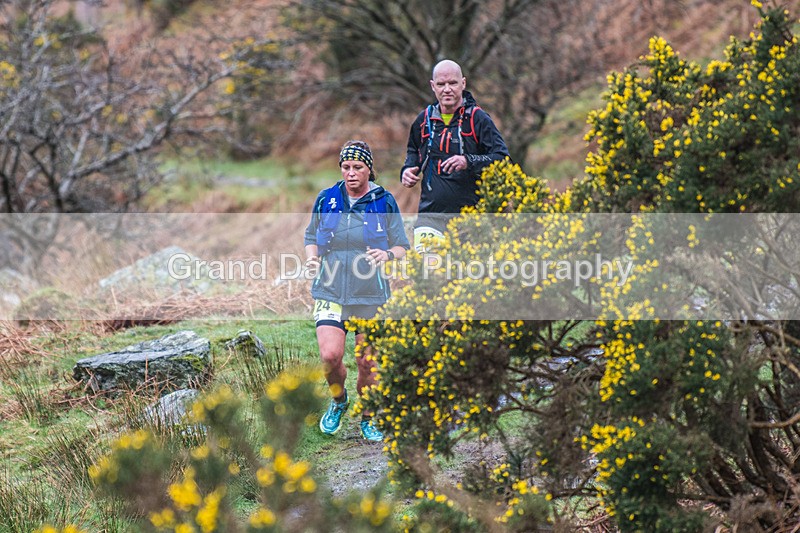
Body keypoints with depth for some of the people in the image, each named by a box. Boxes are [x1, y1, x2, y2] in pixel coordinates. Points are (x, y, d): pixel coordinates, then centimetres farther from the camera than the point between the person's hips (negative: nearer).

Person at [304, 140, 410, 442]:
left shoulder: (384, 203, 0)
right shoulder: (326, 200, 4)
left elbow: (402, 247, 4)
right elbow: (311, 236, 18)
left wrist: (388, 254, -18)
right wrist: (312, 257, -3)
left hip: (371, 295, -1)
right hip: (330, 291, 1)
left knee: (367, 363, 4)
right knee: (330, 355, -17)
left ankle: (368, 419, 27)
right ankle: (338, 400, 14)